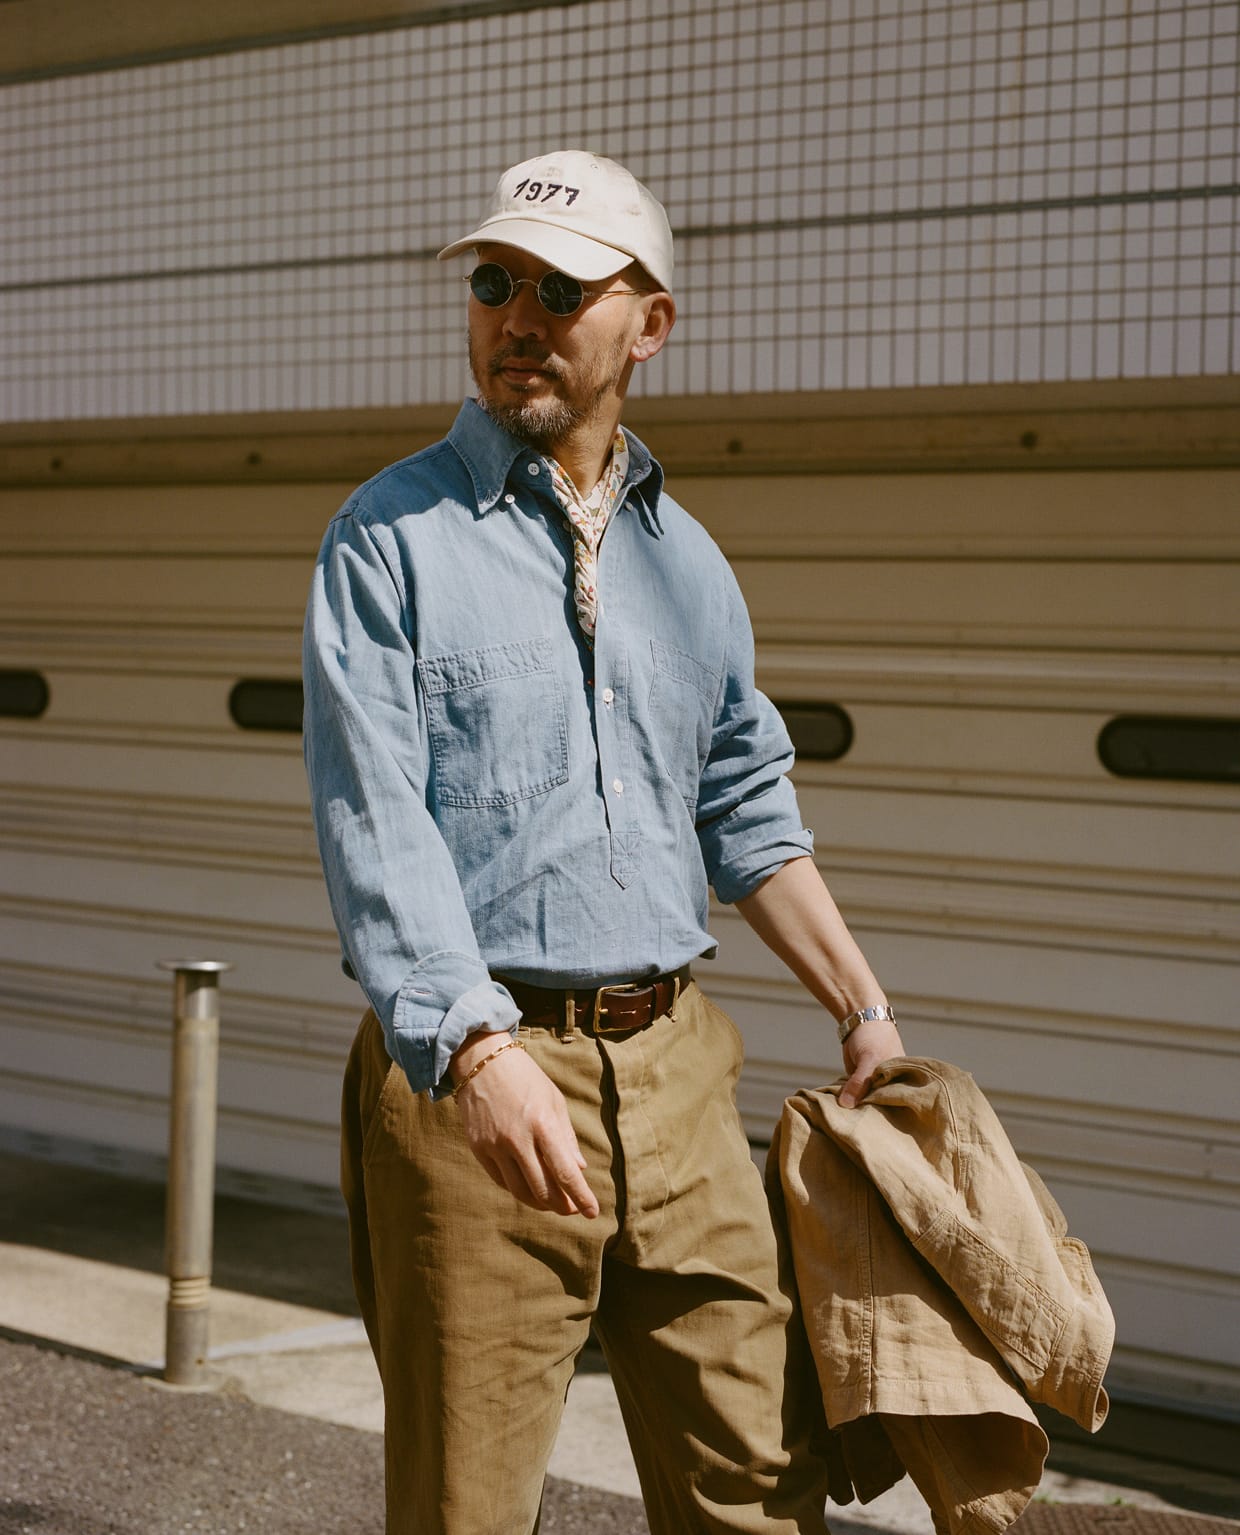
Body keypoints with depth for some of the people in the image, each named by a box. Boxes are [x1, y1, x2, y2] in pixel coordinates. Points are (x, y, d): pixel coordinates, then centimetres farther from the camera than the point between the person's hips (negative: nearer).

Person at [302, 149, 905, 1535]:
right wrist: (480, 1053, -26)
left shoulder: (688, 562, 15)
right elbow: (372, 818, -14)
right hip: (469, 1075, -5)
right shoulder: (391, 536, -2)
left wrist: (863, 1008, 19)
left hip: (674, 1070, 5)